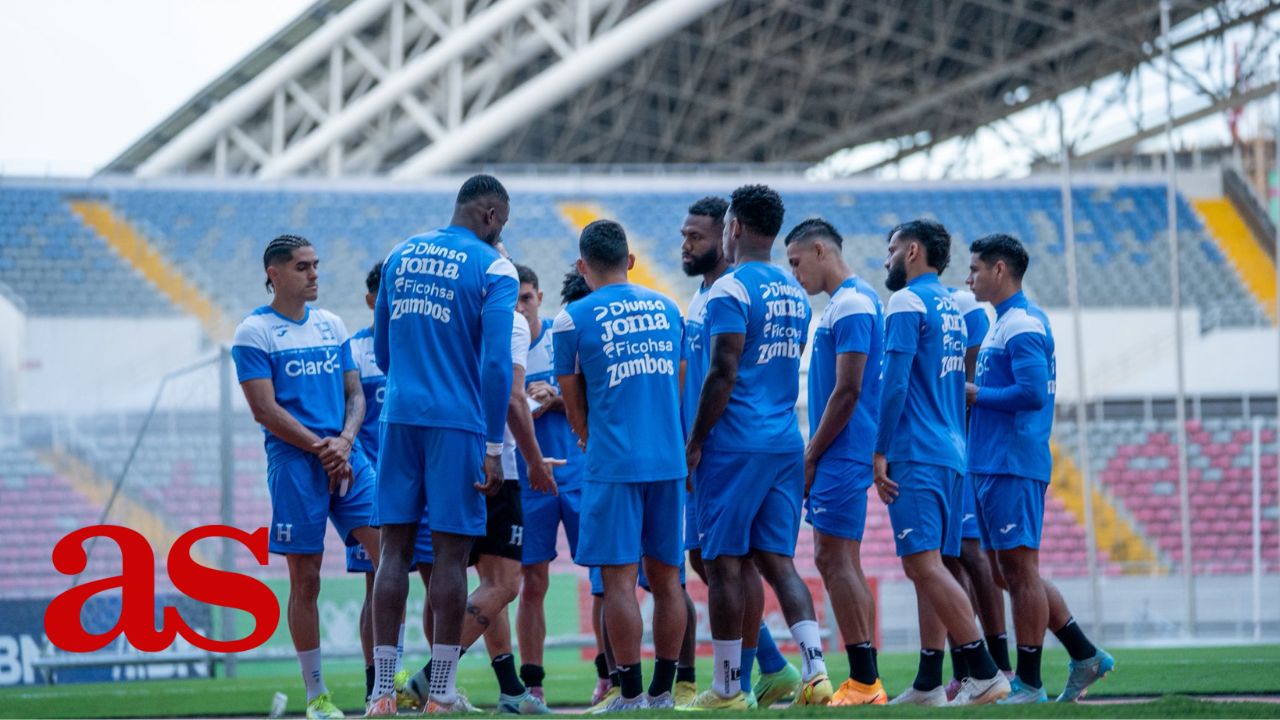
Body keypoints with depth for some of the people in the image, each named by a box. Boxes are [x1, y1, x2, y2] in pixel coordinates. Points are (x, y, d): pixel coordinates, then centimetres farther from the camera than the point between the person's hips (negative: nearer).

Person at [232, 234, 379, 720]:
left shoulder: (331, 326, 16)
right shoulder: (254, 332, -1)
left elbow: (354, 393, 15)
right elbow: (265, 410, -8)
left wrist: (345, 441, -4)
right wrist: (321, 448, -13)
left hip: (347, 458, 5)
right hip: (294, 463, -5)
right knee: (305, 579, -1)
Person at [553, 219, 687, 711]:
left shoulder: (572, 320, -3)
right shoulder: (667, 308, 11)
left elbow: (574, 405, 7)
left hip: (614, 464, -5)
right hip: (669, 461, 5)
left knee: (619, 579, -3)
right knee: (666, 578, 9)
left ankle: (631, 694, -4)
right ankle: (663, 691, 12)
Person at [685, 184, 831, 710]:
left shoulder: (730, 290, -11)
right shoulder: (794, 294, 14)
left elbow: (722, 375, -16)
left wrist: (694, 443, -9)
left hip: (736, 445, -7)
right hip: (785, 444, 7)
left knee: (724, 563, 0)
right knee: (778, 561, 8)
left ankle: (726, 688, 3)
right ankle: (814, 669, -7)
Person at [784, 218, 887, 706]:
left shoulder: (851, 305, -14)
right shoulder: (850, 301, 18)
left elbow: (847, 390, -19)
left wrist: (811, 456, -14)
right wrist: (815, 456, 17)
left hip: (841, 454, -10)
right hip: (840, 456, 10)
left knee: (834, 559, -10)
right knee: (841, 563, 10)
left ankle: (863, 683, -11)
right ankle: (865, 682, 11)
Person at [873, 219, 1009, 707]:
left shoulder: (908, 303, -8)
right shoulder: (951, 307, 19)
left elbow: (895, 383, -15)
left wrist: (880, 452, -12)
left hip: (916, 455, -9)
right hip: (950, 452, 9)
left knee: (925, 564, -14)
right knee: (924, 566, 10)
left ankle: (985, 672, -20)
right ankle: (929, 685, 9)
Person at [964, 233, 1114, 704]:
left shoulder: (1021, 325, -13)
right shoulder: (1007, 322, 20)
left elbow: (1032, 392, -23)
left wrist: (974, 394, -13)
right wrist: (973, 395, 12)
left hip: (1012, 467, -10)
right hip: (995, 465, 10)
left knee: (1019, 569, -6)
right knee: (1011, 573, 12)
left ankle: (1029, 684, -3)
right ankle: (1086, 657, 17)